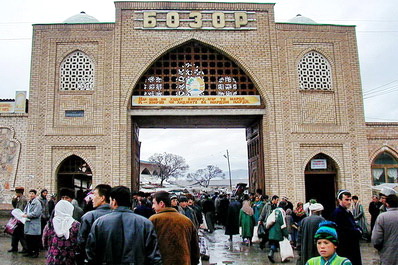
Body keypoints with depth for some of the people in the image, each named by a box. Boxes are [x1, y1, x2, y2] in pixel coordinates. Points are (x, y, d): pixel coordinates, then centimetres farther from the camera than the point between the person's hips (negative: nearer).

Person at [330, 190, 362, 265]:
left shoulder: (348, 212, 16)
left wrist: (358, 230, -6)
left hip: (353, 248, 9)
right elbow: (344, 231, -21)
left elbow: (355, 227, 17)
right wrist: (357, 231, -7)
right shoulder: (337, 212, -14)